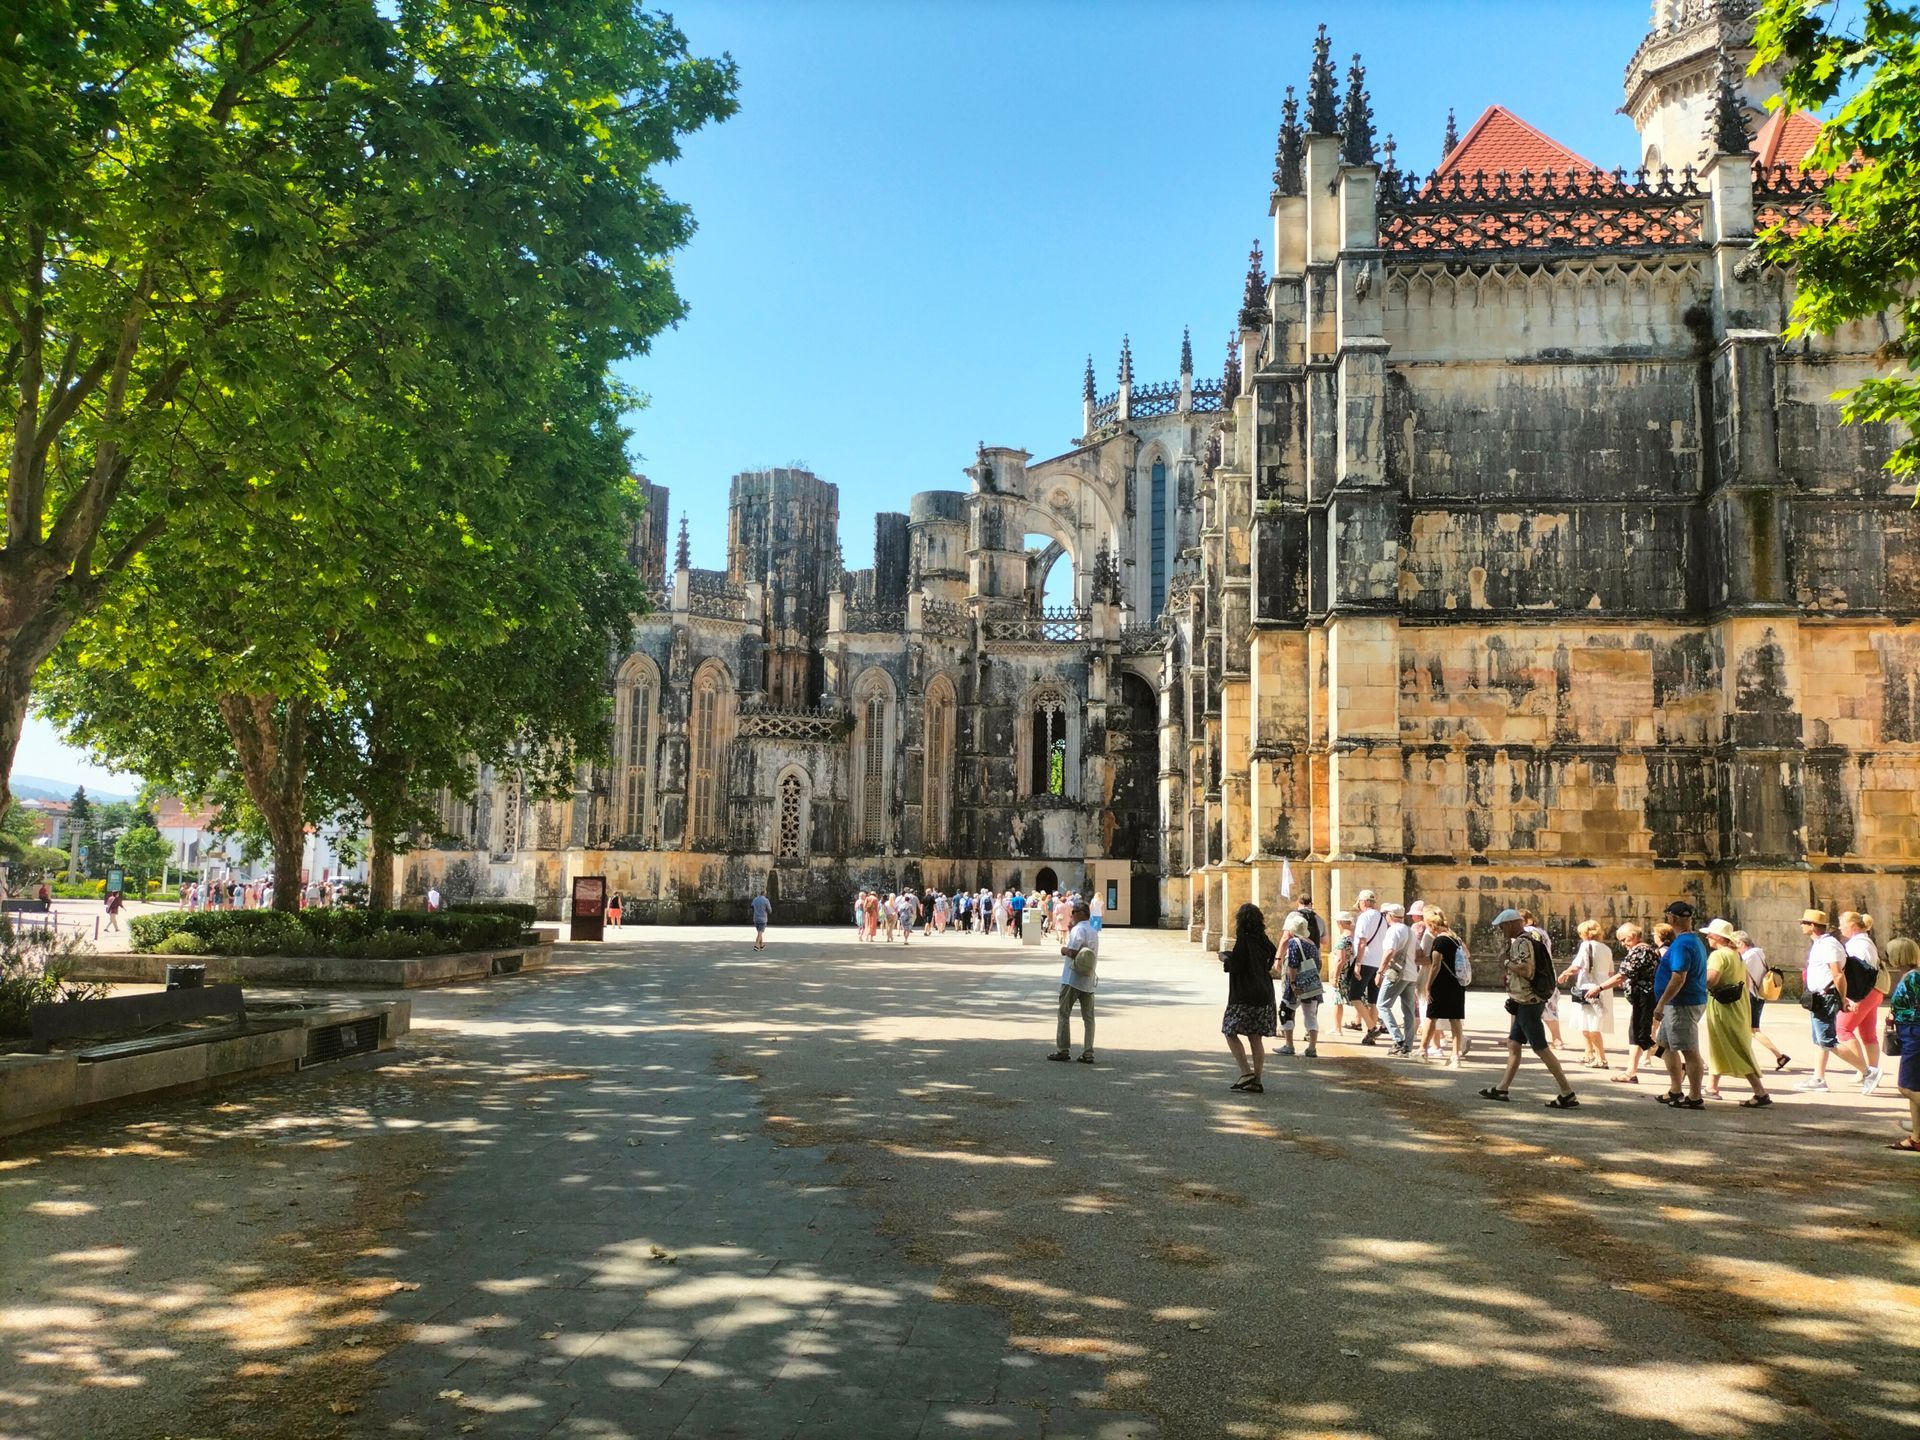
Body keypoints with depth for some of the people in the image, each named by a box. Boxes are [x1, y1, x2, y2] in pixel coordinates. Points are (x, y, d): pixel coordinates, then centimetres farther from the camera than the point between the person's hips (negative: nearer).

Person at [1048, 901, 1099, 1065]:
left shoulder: (1078, 929, -12)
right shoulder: (1094, 931, 16)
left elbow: (1073, 952, -22)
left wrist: (1064, 949, -2)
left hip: (1072, 979, -7)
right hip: (1089, 980, 7)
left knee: (1064, 1014, 2)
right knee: (1088, 1018, 6)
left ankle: (1062, 1051, 4)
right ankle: (1088, 1053, 4)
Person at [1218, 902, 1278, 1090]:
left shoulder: (1243, 940, -14)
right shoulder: (1263, 940, 8)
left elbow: (1235, 966, -18)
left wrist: (1225, 958, 3)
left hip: (1244, 997, -7)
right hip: (1264, 995, 7)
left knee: (1230, 1032, 4)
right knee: (1255, 1038, 9)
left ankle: (1246, 1072, -8)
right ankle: (1256, 1081, 8)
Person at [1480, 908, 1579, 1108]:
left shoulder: (1522, 943, -16)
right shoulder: (1526, 940, 16)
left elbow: (1525, 970, -28)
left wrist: (1508, 963, -14)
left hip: (1528, 1002, -11)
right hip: (1527, 1001, 11)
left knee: (1540, 1048, -9)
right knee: (1513, 1043, 15)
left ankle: (1568, 1095, -8)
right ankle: (1502, 1089, 20)